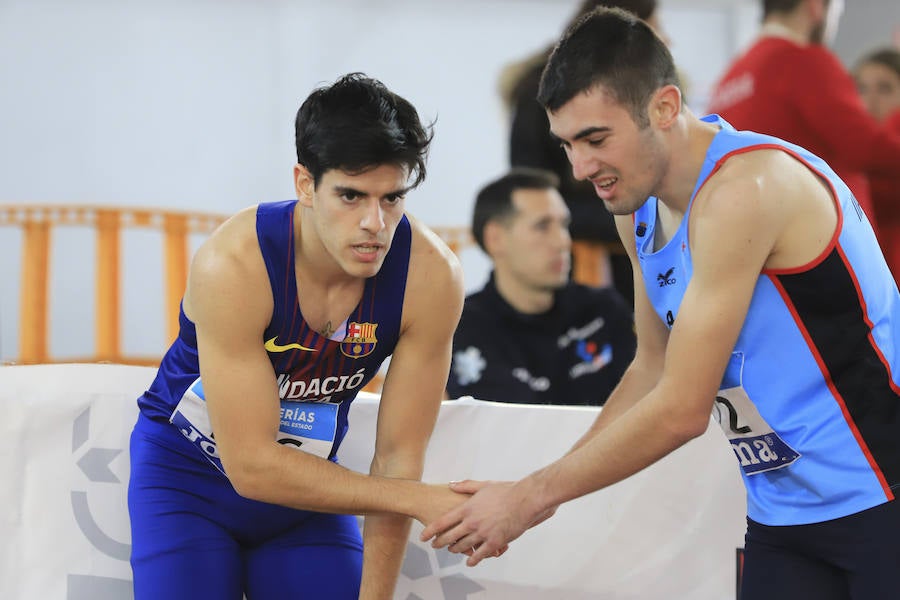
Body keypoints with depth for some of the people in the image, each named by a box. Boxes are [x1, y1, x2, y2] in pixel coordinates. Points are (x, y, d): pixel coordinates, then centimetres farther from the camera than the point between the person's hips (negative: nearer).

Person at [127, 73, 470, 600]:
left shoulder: (432, 277, -24)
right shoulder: (234, 265, -33)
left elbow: (398, 459, -16)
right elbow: (251, 466, -31)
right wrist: (421, 500, -34)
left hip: (307, 477, 3)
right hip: (188, 472, -3)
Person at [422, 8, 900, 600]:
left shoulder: (742, 191, -22)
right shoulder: (637, 207, 6)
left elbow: (682, 410, -21)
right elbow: (656, 369, 18)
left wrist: (531, 498, -13)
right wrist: (540, 492, 9)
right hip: (783, 510, 8)